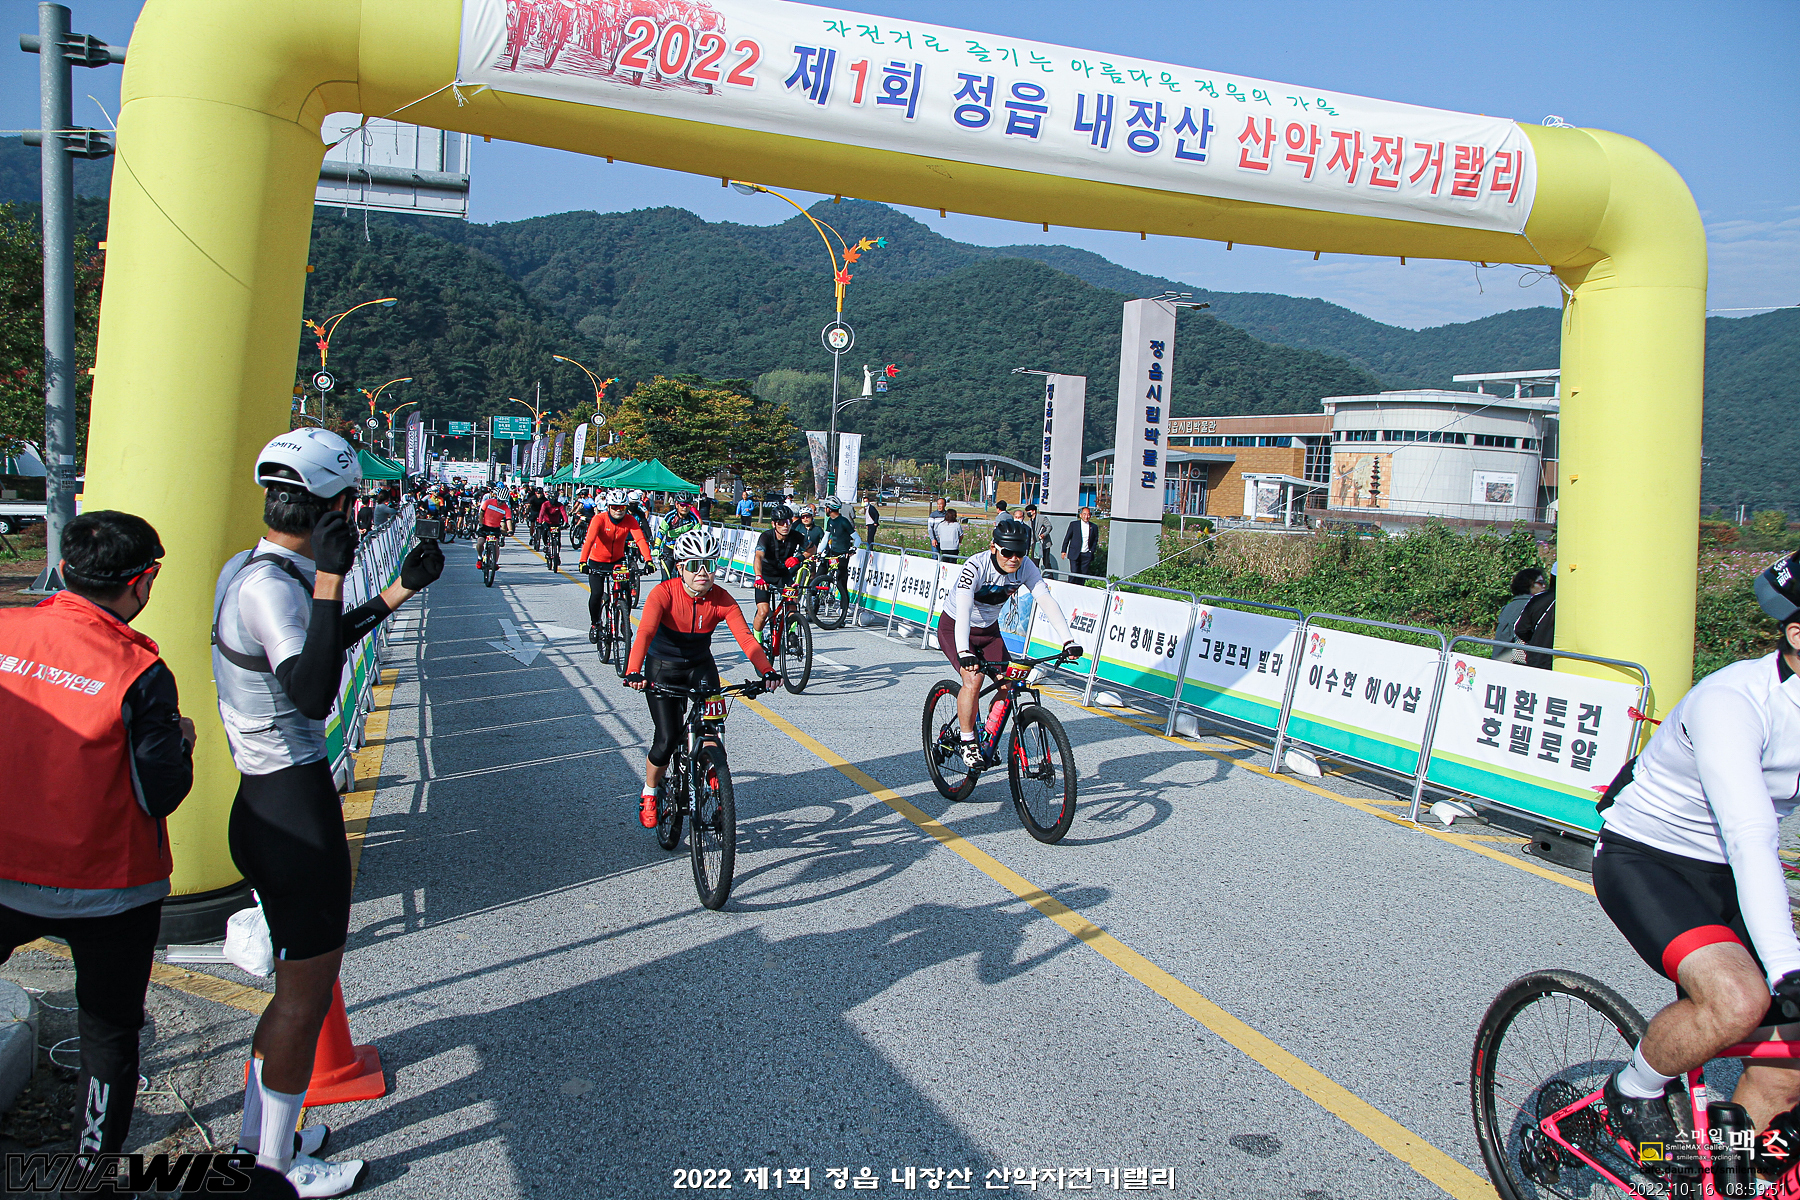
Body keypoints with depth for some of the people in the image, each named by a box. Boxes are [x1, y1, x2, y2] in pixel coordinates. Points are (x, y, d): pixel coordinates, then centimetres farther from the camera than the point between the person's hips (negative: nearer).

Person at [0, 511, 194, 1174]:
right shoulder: (140, 672, -19)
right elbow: (160, 796, -15)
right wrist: (180, 740, 2)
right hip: (109, 890, -2)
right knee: (108, 1032, 15)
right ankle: (97, 1158, 27)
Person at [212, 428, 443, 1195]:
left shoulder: (248, 568, 9)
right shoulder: (269, 584, -23)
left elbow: (320, 646, 22)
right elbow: (314, 692, -34)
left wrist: (400, 591, 22)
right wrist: (330, 578, -32)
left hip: (267, 804, 10)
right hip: (294, 809, -10)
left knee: (297, 981, 24)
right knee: (306, 993, 6)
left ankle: (255, 1135, 40)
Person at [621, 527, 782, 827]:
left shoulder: (722, 600, -18)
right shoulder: (664, 593, -24)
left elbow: (746, 637, -28)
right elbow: (644, 633, -37)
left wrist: (767, 671, -45)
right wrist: (634, 672, -54)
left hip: (700, 665, 2)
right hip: (663, 667, -2)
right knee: (667, 738, -10)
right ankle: (650, 793, 17)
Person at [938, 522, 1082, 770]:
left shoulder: (1025, 567, -17)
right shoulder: (976, 566, -32)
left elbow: (1047, 601, -23)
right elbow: (963, 610, -43)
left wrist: (1068, 641, -35)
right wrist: (963, 652, -57)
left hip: (989, 629, 5)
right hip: (954, 627, -5)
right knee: (973, 679, -26)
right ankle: (967, 743, -8)